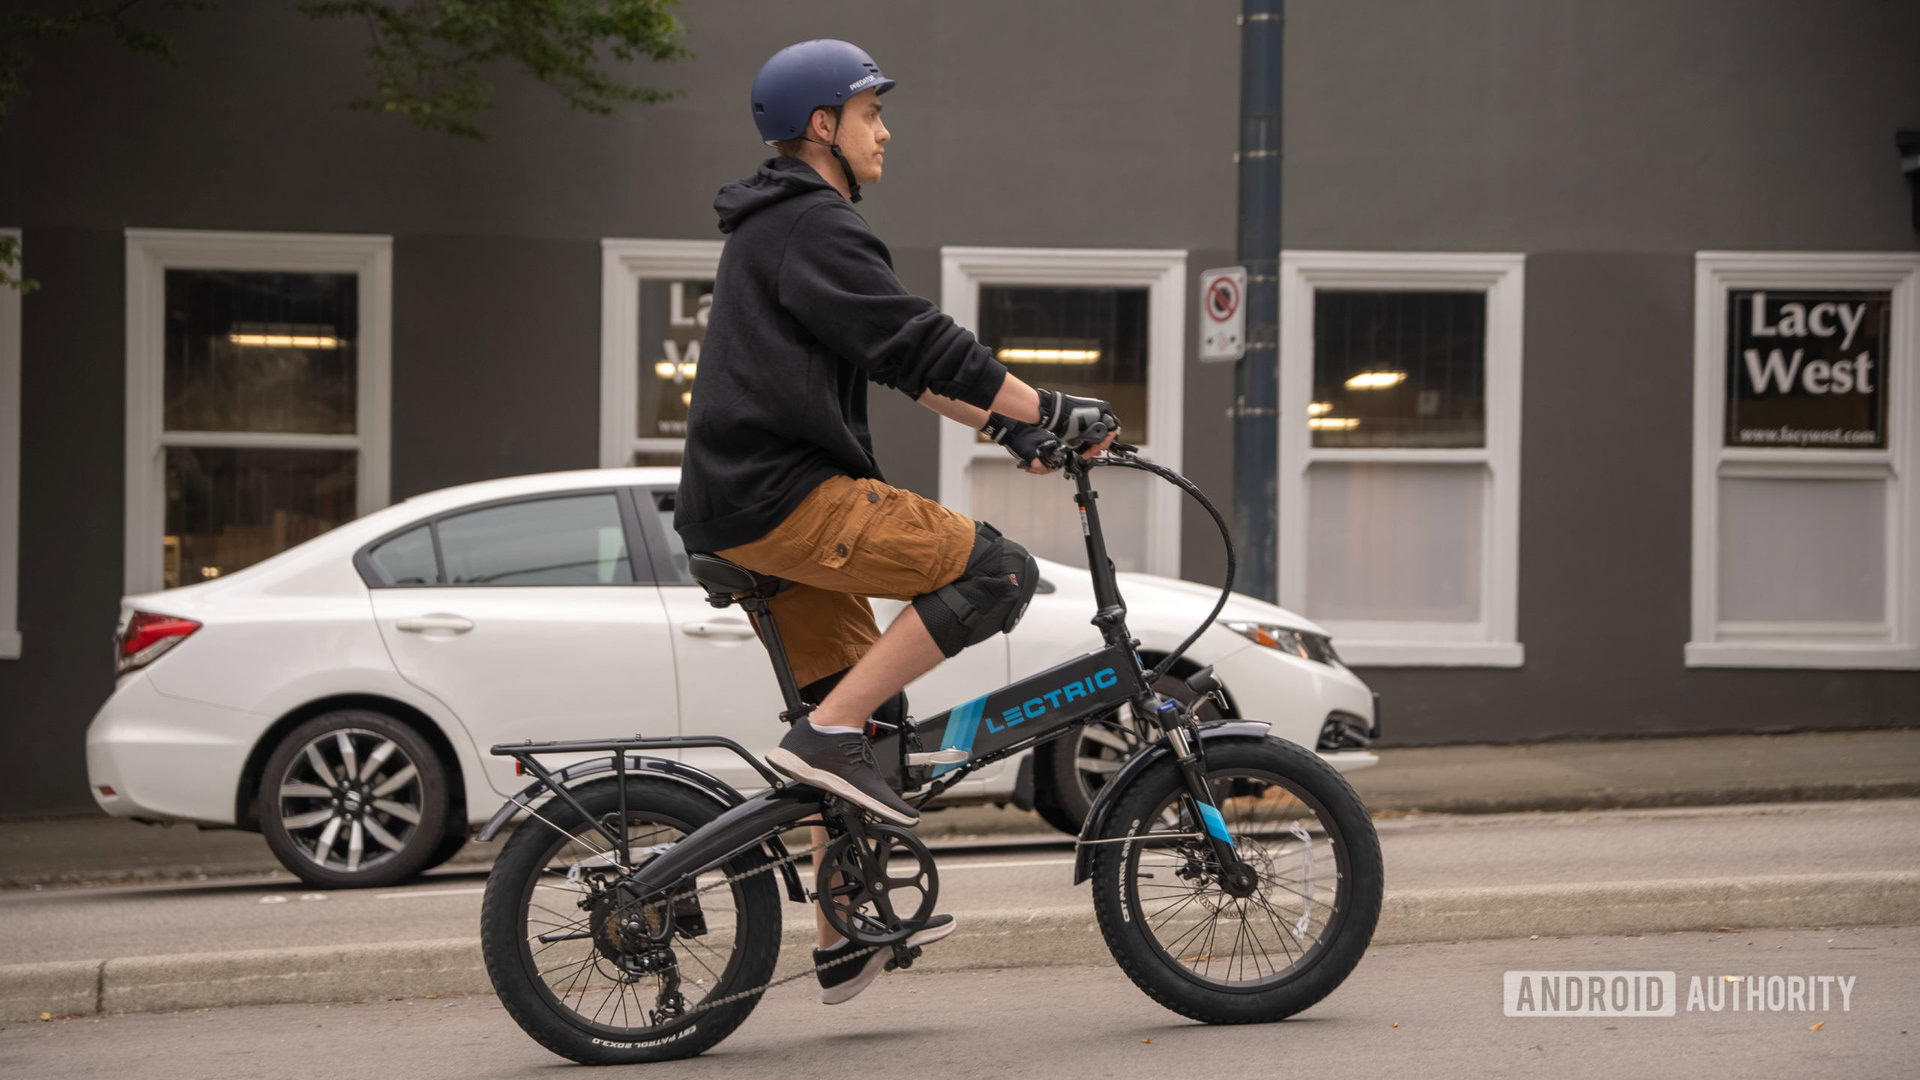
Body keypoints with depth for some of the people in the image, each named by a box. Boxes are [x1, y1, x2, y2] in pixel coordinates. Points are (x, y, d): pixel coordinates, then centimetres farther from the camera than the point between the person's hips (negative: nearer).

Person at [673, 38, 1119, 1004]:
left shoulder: (777, 228, 23)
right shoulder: (812, 227, -11)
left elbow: (901, 359, 25)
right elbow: (919, 345, -18)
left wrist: (1006, 424, 19)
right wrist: (1054, 413, -14)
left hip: (754, 501, 11)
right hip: (783, 499, -11)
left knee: (861, 709, 15)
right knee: (994, 568, -17)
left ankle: (847, 936, 22)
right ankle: (827, 735, -15)